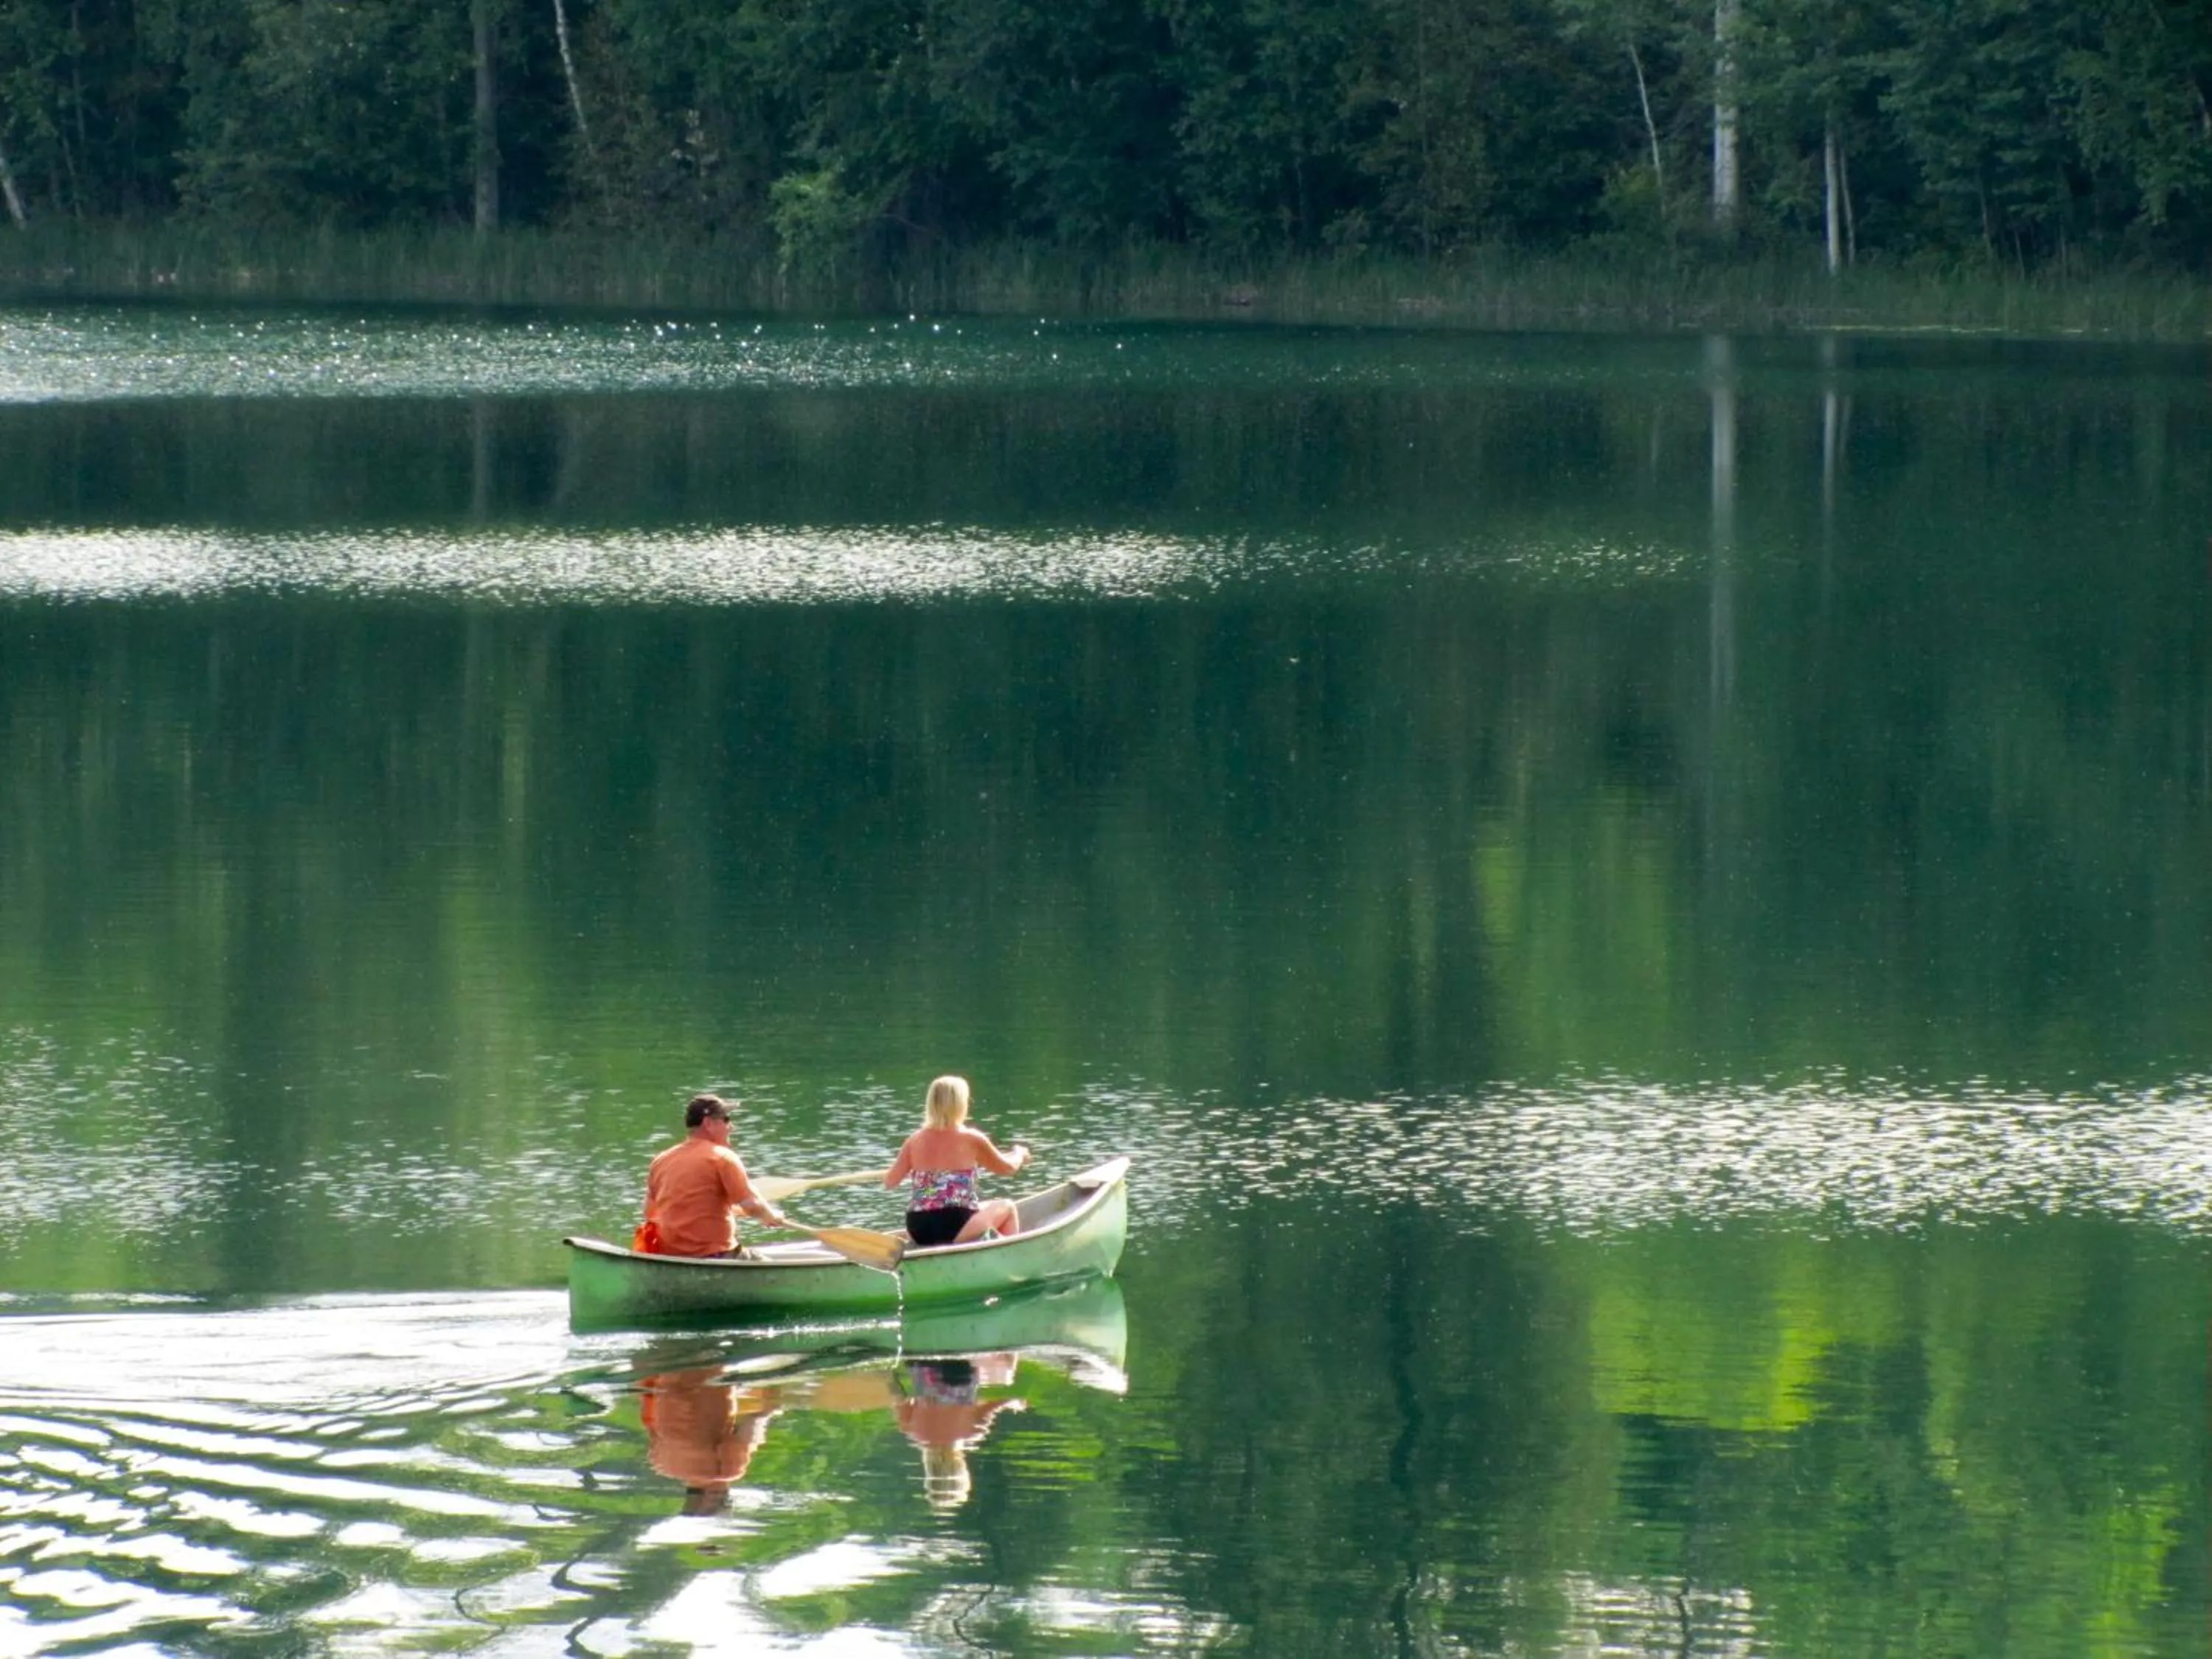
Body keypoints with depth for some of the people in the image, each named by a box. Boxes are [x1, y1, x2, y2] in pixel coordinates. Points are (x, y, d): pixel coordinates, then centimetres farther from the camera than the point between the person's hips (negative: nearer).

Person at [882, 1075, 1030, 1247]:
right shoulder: (971, 1139, -7)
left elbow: (890, 1181, 2)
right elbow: (1007, 1168, 6)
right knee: (1007, 1209, 20)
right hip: (955, 1229, -4)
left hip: (917, 1232, 4)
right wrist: (1020, 1154, 29)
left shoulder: (915, 1140, 1)